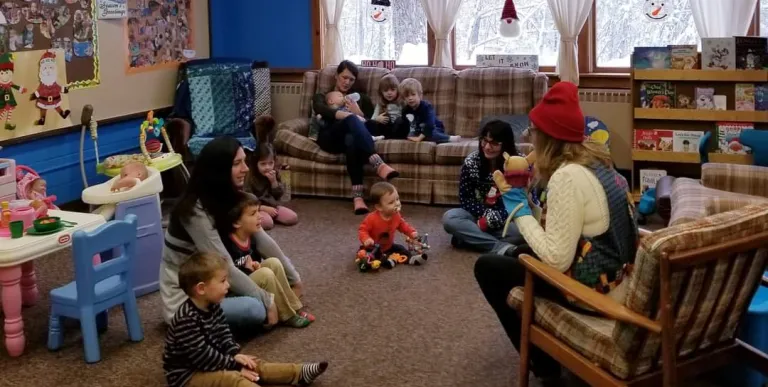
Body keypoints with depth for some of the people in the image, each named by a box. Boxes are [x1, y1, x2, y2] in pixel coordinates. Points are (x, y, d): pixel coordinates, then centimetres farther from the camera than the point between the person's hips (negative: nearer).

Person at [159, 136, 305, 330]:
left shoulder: (229, 198, -1)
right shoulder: (196, 211, -27)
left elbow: (262, 240, 6)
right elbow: (224, 269, -26)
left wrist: (293, 277, 7)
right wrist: (267, 301, -19)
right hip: (184, 300, -9)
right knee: (255, 309, -28)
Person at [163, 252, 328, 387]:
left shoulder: (212, 306, 2)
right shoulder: (186, 319, -28)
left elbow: (223, 334, 12)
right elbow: (202, 355, -26)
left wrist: (235, 354, -6)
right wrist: (234, 365, -19)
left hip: (208, 363, 10)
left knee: (252, 364, 2)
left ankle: (299, 373, 1)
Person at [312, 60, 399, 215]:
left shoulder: (360, 97, 32)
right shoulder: (323, 96, 25)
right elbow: (319, 109, -4)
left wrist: (359, 114, 0)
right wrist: (351, 116, -20)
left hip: (351, 137, 1)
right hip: (329, 138, -1)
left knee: (351, 139, -41)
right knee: (351, 119, -37)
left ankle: (358, 196, -55)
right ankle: (378, 163, -56)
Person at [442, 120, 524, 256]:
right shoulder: (472, 161, -8)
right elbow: (465, 198, -4)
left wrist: (494, 219, -23)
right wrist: (486, 215, -19)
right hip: (480, 215, 3)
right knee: (449, 218, -26)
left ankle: (470, 238, -25)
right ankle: (503, 248, -34)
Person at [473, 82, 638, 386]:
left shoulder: (567, 177, -24)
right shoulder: (596, 160, 3)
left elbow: (556, 260, -27)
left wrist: (521, 212, -16)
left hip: (595, 290, -9)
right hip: (619, 278, 9)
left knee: (487, 267, 4)